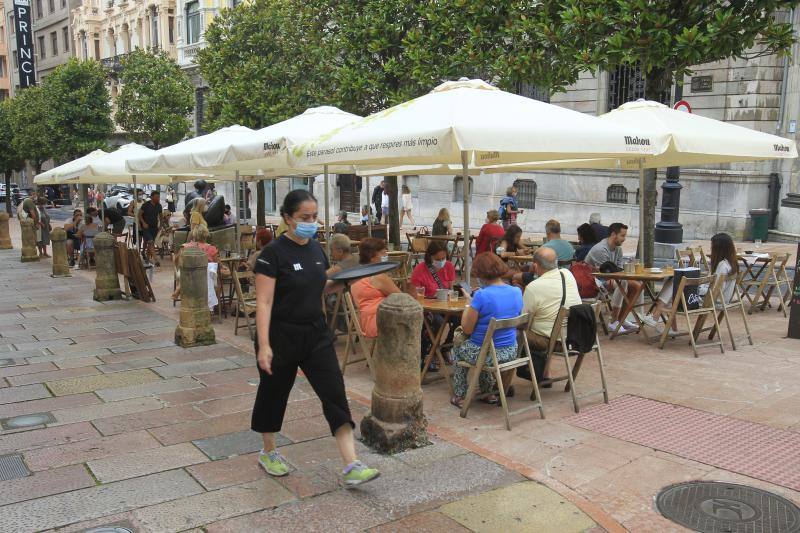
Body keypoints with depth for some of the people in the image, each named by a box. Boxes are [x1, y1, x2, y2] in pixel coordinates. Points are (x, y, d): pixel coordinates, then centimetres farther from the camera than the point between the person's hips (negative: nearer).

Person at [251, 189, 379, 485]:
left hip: (316, 334, 5)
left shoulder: (316, 248, 5)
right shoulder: (273, 253, -15)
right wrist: (263, 345, -24)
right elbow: (264, 303, -18)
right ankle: (268, 452, 38)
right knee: (274, 394, 13)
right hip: (282, 336, -5)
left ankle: (351, 466, -5)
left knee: (335, 395, -4)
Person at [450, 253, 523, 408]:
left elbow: (467, 329, -16)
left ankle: (459, 396, 33)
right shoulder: (517, 292, -3)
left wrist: (469, 302, -2)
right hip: (511, 352, 6)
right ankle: (488, 393, 43)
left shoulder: (482, 296, -23)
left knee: (458, 349, 28)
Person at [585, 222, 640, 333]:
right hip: (594, 282, -10)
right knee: (622, 282, -32)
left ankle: (621, 319, 4)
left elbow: (619, 270, 9)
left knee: (636, 285, -3)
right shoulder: (601, 249, -23)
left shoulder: (618, 248, 7)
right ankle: (614, 322, -26)